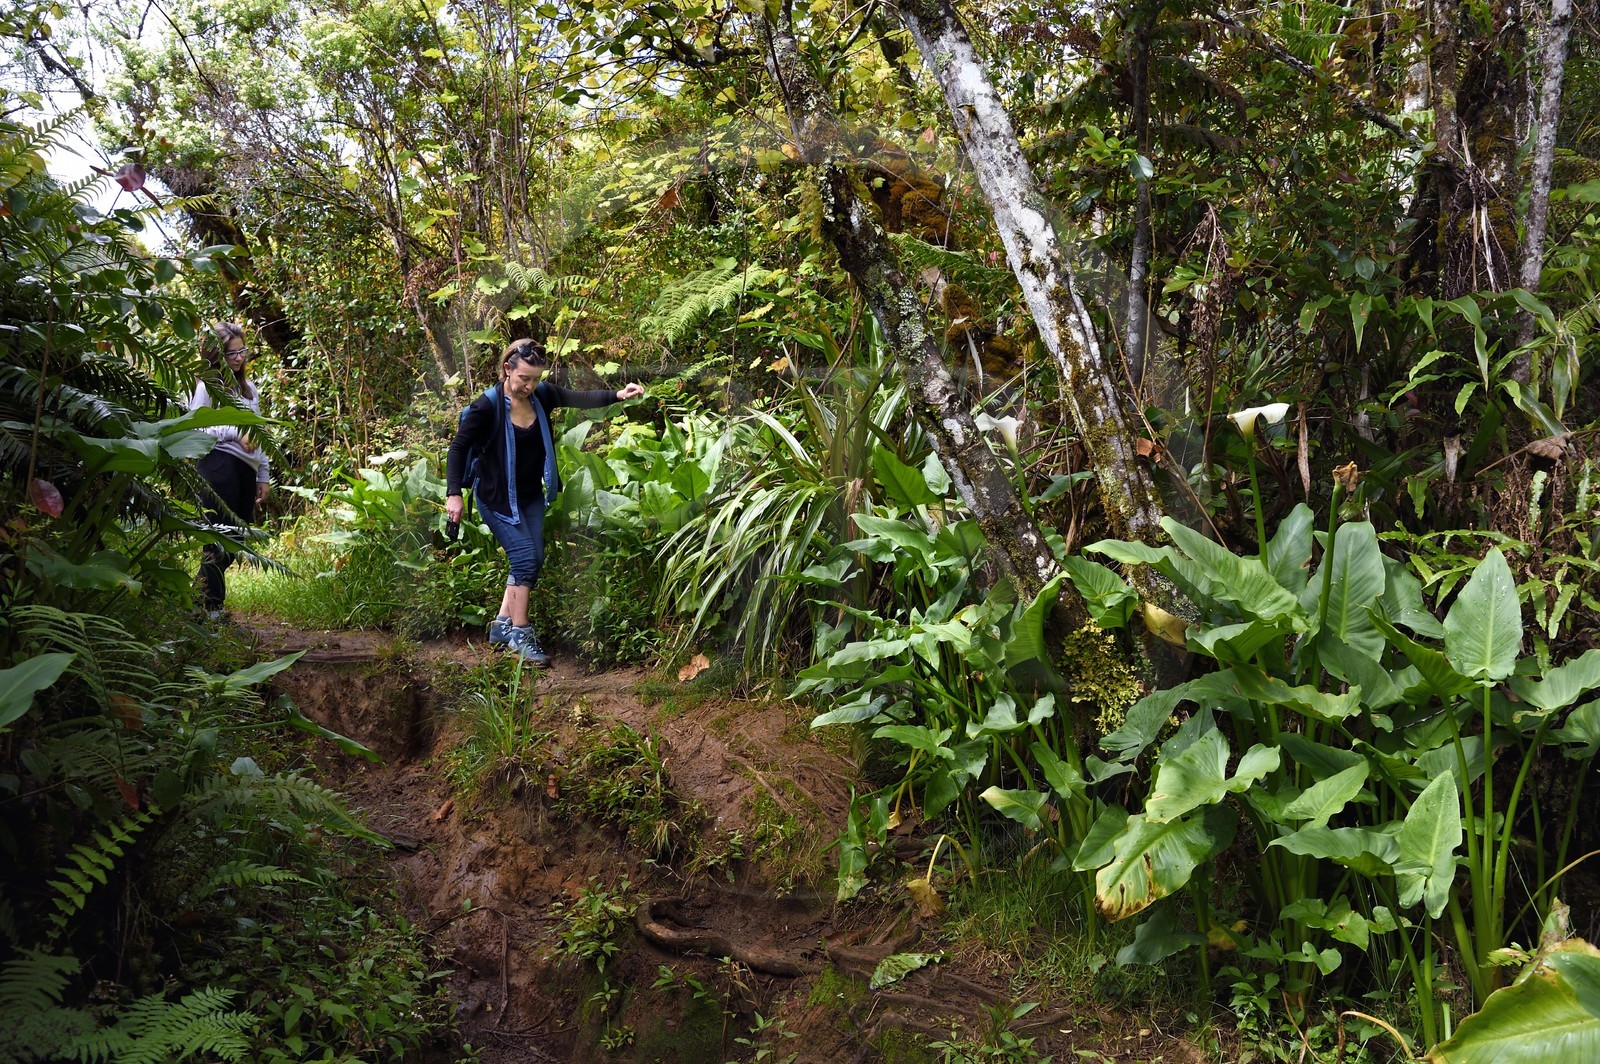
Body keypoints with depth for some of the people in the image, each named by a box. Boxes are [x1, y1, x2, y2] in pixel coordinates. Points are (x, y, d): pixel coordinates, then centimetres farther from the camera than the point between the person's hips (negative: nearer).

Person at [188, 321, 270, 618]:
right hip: (220, 464, -7)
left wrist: (264, 476, 21)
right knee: (220, 536, -8)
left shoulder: (249, 387, 22)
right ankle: (210, 606, -4)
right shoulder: (207, 385, 0)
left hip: (246, 470, 8)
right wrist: (234, 433, -16)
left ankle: (204, 594, 18)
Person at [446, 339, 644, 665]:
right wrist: (454, 494, -21)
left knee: (534, 560, 7)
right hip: (497, 498, -6)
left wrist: (617, 395, -17)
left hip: (531, 495, 6)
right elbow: (459, 447, -16)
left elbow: (579, 398, -3)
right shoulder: (488, 406, -21)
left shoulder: (542, 395, -6)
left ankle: (503, 625, 19)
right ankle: (520, 633, 0)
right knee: (526, 559, -12)